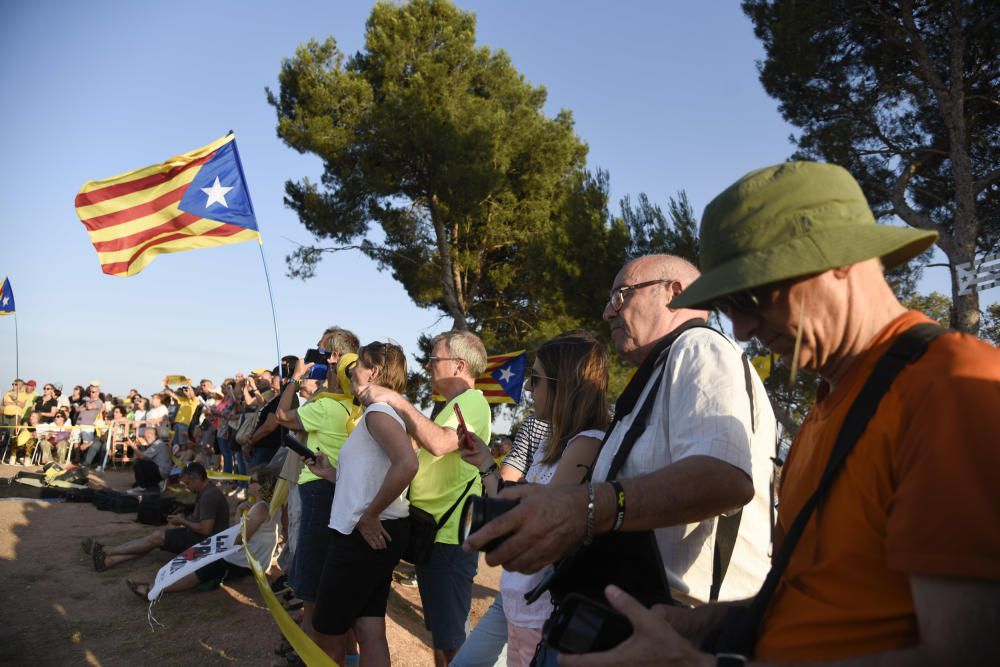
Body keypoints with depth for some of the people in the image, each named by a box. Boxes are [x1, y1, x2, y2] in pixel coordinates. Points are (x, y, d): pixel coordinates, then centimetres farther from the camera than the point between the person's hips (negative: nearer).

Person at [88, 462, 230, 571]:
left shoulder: (209, 496, -21)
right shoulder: (206, 492, 13)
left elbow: (206, 529, -26)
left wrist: (183, 521, -12)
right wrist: (184, 519, 0)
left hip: (205, 542, -9)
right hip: (197, 537, 9)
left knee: (157, 537, -10)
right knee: (157, 535, -2)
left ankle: (106, 551, 0)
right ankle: (107, 561, -8)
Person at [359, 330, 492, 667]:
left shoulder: (472, 401, -15)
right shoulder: (454, 406, 19)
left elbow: (439, 443, -34)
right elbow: (430, 454, 21)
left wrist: (395, 400, -29)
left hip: (449, 538, -10)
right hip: (434, 532, 10)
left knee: (450, 638, -1)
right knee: (439, 630, 21)